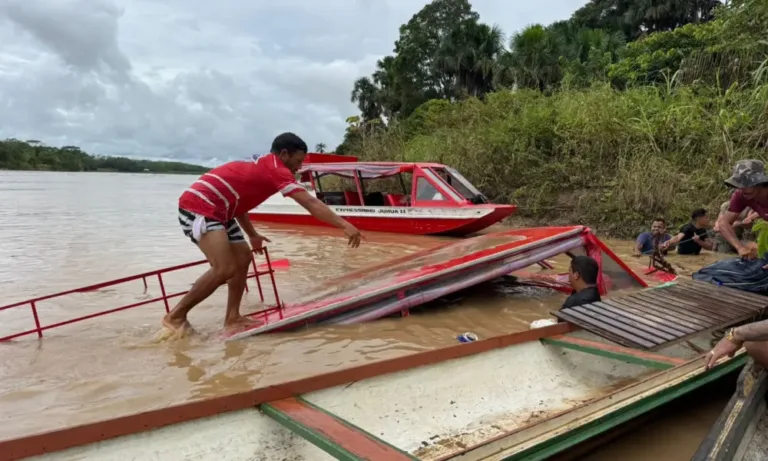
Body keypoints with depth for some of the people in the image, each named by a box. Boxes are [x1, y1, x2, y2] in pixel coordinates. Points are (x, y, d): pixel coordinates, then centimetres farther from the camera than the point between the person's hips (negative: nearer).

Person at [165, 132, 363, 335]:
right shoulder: (276, 169, -10)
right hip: (198, 207, -11)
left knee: (243, 257, 10)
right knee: (225, 268, -17)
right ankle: (175, 316, -3)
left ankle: (232, 318, 13)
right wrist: (345, 225, -21)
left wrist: (252, 234, 29)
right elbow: (311, 203, -18)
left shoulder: (260, 165, 19)